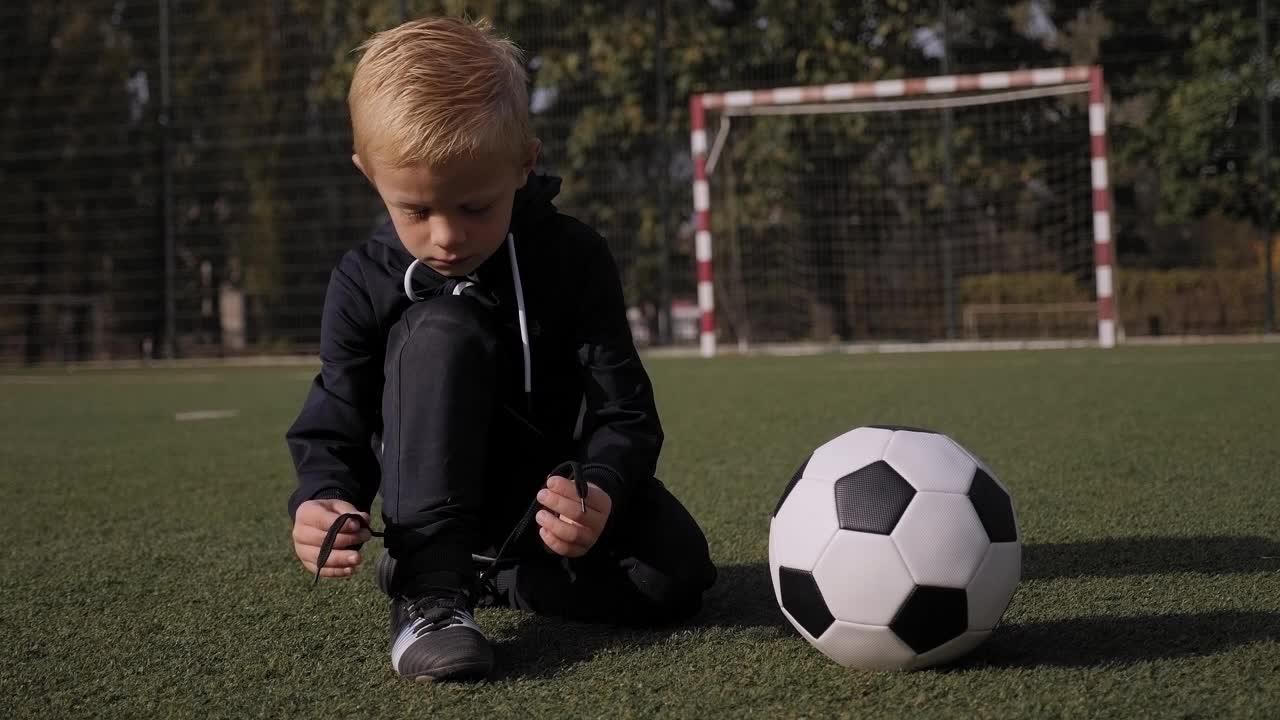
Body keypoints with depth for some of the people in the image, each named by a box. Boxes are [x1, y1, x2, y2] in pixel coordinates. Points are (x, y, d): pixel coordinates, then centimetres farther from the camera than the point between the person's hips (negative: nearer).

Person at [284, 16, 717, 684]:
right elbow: (334, 430, -10)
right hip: (439, 499, -1)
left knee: (675, 575, -27)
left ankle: (488, 576, -8)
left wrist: (601, 491, -39)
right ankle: (430, 582, -32)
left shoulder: (573, 257, -15)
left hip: (556, 484, 1)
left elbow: (623, 411, -17)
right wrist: (323, 500, -35)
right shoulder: (365, 284, -13)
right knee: (440, 329, -31)